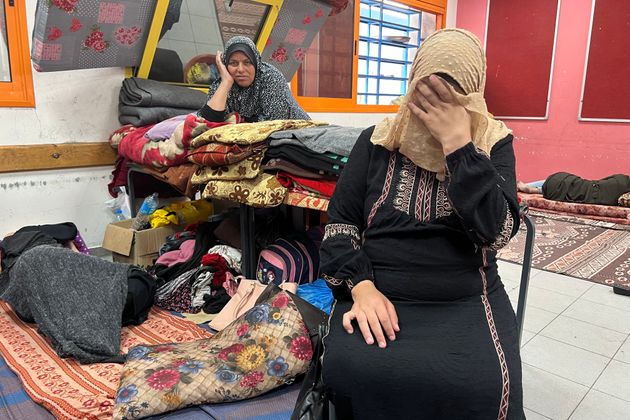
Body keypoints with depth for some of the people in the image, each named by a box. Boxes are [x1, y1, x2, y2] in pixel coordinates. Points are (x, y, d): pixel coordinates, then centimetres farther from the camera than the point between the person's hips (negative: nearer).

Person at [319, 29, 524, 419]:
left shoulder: (494, 144, 4)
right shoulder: (377, 141, 6)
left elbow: (497, 231, -11)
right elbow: (340, 221, 3)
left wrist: (457, 143, -15)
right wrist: (361, 286, -13)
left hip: (467, 300, 1)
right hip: (377, 295, 0)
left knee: (484, 386, -27)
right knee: (352, 372, -27)